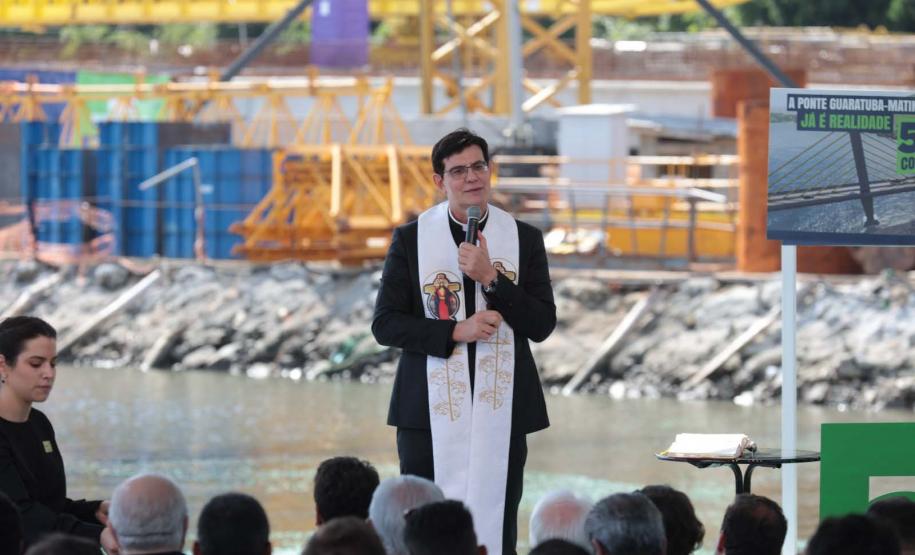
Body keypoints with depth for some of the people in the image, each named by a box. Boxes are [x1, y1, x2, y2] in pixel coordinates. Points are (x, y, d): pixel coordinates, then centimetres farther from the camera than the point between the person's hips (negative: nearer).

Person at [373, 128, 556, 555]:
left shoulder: (525, 239, 5)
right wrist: (455, 333, -12)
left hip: (500, 412, 1)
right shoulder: (410, 239, 3)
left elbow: (542, 325, -1)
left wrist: (491, 278, -13)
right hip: (431, 412, -1)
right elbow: (384, 324, -1)